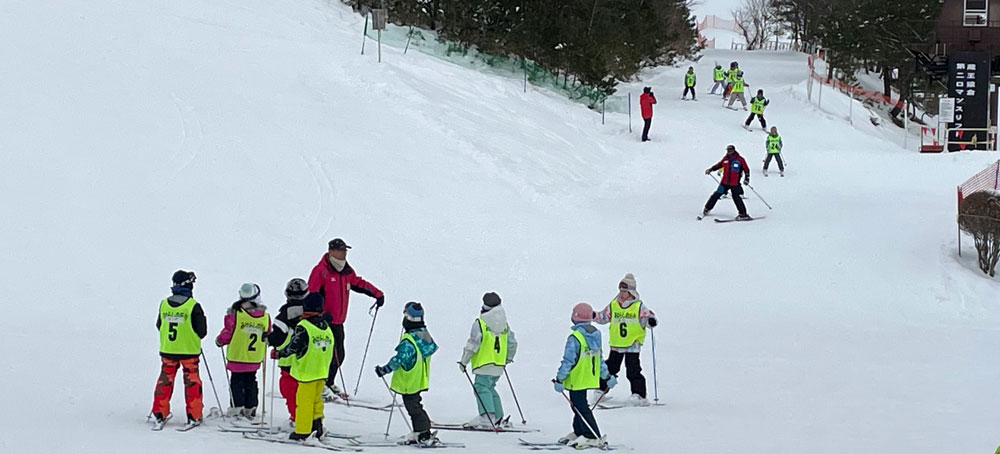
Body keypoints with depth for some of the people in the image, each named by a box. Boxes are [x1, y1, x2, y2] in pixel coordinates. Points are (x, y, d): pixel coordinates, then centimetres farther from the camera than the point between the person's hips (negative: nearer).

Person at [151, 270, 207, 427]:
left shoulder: (164, 304, -2)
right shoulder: (193, 306, -14)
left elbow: (159, 326, 10)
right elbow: (202, 331, -8)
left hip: (167, 350, 3)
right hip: (189, 350, -3)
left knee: (165, 381, 12)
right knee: (192, 382, 6)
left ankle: (160, 414, 13)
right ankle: (194, 416, 7)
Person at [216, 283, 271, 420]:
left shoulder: (235, 314, -16)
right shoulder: (265, 316, -4)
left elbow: (228, 332, -9)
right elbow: (267, 336, 7)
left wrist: (220, 340, 12)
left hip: (237, 355, -3)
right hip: (255, 357, 4)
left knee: (236, 380, 7)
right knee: (250, 381, 15)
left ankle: (237, 407, 2)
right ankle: (250, 408, 19)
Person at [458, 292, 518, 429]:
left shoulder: (480, 323, -11)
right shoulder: (504, 324, 10)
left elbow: (472, 345, -13)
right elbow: (513, 343, 18)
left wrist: (464, 361, -4)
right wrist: (508, 358, 35)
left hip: (484, 364, -7)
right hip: (499, 366, 7)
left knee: (481, 388, -6)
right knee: (490, 388, 18)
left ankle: (487, 417, -21)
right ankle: (498, 417, 18)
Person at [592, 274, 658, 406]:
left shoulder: (639, 306, -5)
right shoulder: (613, 305, 6)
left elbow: (647, 316, -8)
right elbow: (603, 317, 15)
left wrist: (651, 321, -31)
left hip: (633, 344, -4)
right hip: (616, 344, 4)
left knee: (633, 371, -8)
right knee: (610, 368, 11)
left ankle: (639, 395, -4)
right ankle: (601, 390, 24)